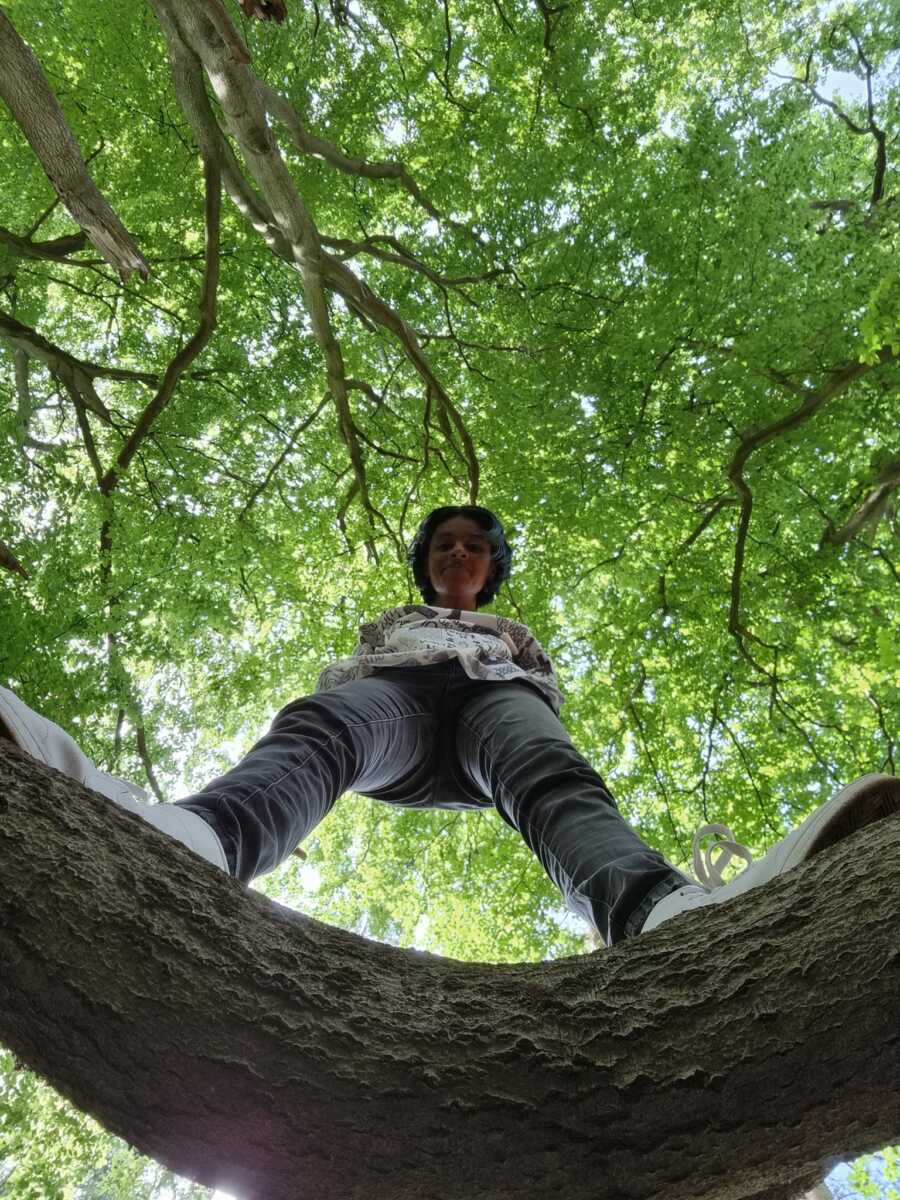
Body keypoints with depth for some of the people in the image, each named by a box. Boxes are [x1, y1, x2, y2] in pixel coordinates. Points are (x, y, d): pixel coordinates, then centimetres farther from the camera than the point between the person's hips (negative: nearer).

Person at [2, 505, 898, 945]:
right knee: (316, 727, -38)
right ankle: (179, 842, -72)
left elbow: (548, 696, 23)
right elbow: (334, 678, 25)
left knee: (549, 774, -37)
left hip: (496, 697, 1)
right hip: (392, 692, 0)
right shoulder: (389, 623, 41)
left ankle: (673, 915, -71)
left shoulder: (514, 635, 41)